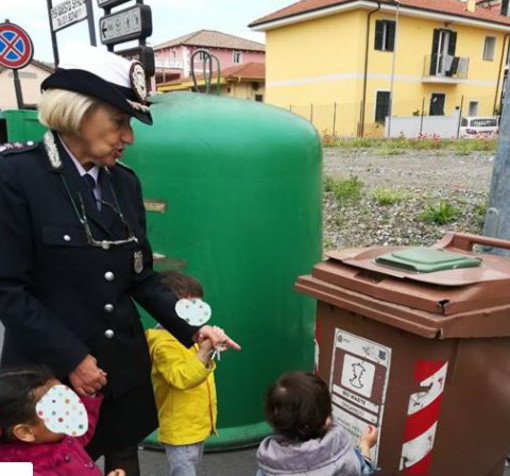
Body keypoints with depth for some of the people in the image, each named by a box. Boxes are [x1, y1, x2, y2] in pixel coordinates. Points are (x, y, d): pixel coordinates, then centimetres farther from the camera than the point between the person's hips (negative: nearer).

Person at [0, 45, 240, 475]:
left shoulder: (125, 182, 3)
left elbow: (141, 276, 5)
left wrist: (190, 328, -5)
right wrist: (71, 358, -16)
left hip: (123, 364, 5)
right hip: (49, 371, -4)